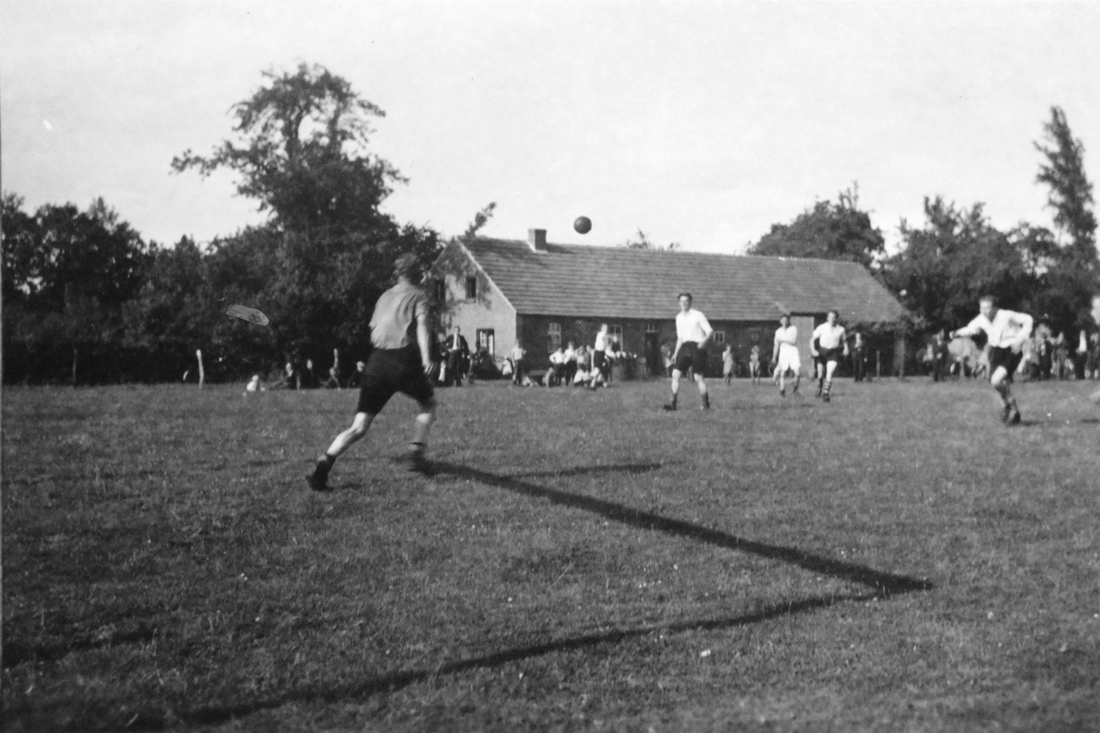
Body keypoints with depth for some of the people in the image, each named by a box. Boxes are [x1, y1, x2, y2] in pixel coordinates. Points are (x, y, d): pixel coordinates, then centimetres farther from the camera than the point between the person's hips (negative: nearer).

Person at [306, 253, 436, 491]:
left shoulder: (385, 297, 23)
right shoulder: (418, 295, 8)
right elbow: (422, 323, -9)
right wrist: (426, 356, -21)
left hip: (377, 362, 4)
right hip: (404, 360, -4)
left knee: (359, 426, 1)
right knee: (428, 404, 23)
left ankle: (324, 463, -16)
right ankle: (416, 452, 7)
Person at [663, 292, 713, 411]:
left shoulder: (698, 315, -3)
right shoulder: (679, 317, 15)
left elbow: (710, 331, -6)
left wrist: (704, 341, -26)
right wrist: (675, 353, 15)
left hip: (697, 347, -5)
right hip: (684, 347, 5)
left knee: (698, 378, -4)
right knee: (675, 374, -8)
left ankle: (706, 403, 11)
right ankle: (673, 403, -7)